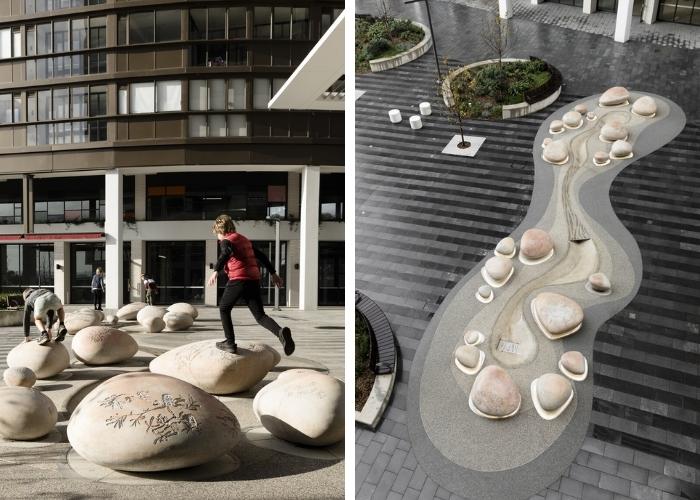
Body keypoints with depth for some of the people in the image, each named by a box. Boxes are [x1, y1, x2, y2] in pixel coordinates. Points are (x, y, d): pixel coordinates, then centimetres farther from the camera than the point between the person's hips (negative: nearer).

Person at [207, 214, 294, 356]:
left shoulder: (226, 241, 0)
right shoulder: (244, 240, 23)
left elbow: (226, 254, -24)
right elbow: (262, 256, 24)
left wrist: (216, 271, -32)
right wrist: (273, 273, 28)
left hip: (238, 280, -6)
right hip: (254, 280, 6)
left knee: (224, 309, 18)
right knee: (260, 316, 1)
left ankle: (230, 343, 18)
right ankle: (280, 332, -26)